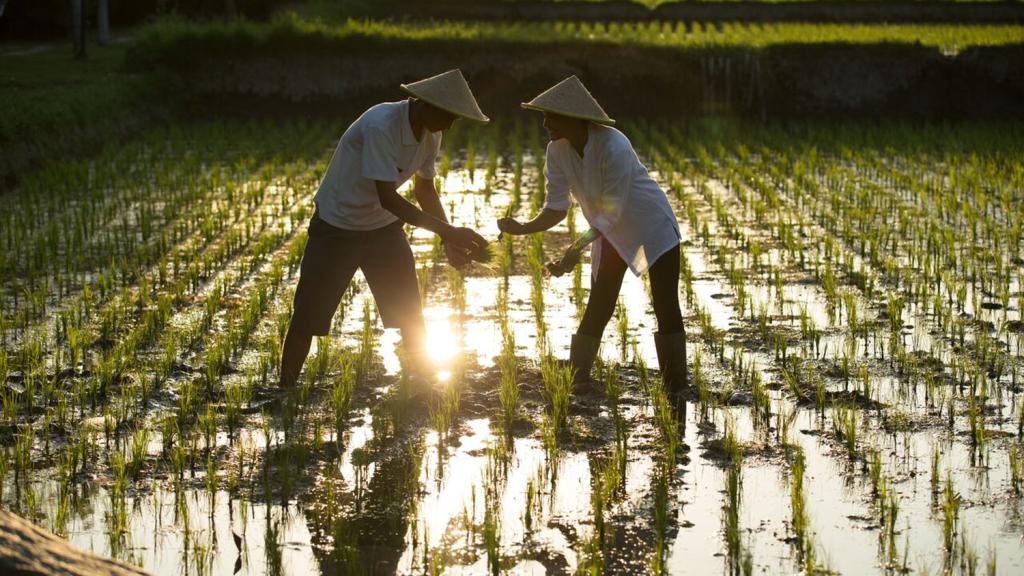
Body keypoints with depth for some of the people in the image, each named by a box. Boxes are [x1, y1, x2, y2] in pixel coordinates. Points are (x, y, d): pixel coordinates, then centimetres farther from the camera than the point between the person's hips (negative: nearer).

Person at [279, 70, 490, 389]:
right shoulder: (380, 126, -32)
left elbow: (424, 189, 7)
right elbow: (387, 197, -35)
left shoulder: (431, 135, -7)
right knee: (307, 315, -1)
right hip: (337, 226, -6)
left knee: (411, 314, 2)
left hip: (384, 227, 6)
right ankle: (285, 392, 13)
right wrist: (446, 230, -37)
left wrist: (451, 239, -7)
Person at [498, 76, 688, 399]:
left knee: (667, 310, -6)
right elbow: (556, 208, -13)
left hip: (653, 227, -5)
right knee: (596, 312, 2)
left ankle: (676, 391, -1)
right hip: (612, 233, 6)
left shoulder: (613, 148, -34)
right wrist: (523, 229, -30)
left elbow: (611, 213, -33)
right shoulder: (557, 151, -15)